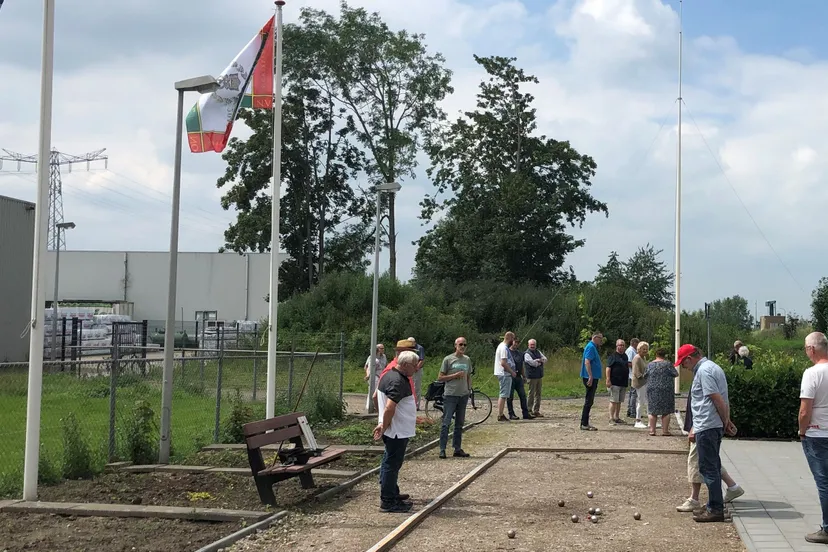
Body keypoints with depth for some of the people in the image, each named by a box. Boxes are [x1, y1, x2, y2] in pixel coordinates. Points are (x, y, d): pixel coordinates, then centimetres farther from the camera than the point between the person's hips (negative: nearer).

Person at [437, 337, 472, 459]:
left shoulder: (467, 360, 12)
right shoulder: (448, 359, -4)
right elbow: (440, 378, -5)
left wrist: (469, 389, 11)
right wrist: (455, 375, -13)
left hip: (463, 395, 5)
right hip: (450, 395, -5)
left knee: (460, 424, 10)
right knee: (446, 423, -6)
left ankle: (458, 449, 16)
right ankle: (442, 449, -3)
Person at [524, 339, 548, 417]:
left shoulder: (538, 352, 16)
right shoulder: (527, 354, -6)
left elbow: (545, 360, 8)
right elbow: (533, 363, -17)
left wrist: (537, 361, -11)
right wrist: (541, 361, -1)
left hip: (539, 376, 7)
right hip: (532, 377, -7)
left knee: (538, 394, 8)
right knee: (531, 394, -6)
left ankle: (536, 411, 12)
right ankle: (529, 410, -1)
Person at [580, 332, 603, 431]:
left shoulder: (593, 347, 18)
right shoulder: (590, 347, -13)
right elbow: (587, 362, -22)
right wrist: (590, 377, -26)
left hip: (593, 378, 10)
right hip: (590, 377, -10)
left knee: (589, 401, 12)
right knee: (588, 401, -7)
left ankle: (585, 423, 17)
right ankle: (584, 424, -5)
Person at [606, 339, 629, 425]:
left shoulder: (625, 356, 15)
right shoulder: (613, 355, -7)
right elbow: (608, 368, -14)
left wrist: (630, 364, 11)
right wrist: (608, 380, -20)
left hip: (623, 382, 7)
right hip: (615, 382, -7)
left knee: (619, 401, 12)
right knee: (613, 401, -7)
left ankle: (617, 418, 19)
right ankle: (611, 419, -5)